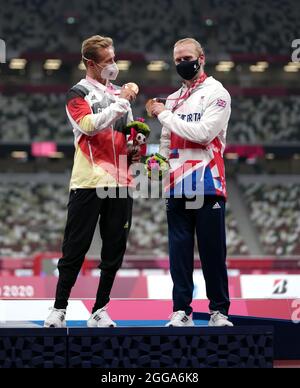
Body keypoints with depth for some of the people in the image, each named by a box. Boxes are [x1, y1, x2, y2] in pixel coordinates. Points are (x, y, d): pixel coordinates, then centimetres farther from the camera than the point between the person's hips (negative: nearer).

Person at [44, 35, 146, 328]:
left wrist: (135, 149, 8)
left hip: (120, 183, 6)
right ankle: (59, 310, 2)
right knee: (75, 248, -4)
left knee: (115, 250, 4)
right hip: (89, 183, -6)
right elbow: (90, 125, -18)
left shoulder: (120, 93, 19)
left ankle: (100, 311, 10)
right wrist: (120, 102, -15)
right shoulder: (79, 93, 0)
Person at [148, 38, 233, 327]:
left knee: (212, 251, -3)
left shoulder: (216, 93, -1)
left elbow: (203, 132, -15)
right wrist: (158, 160, 5)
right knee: (179, 251, 3)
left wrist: (165, 115, -7)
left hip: (207, 186, -6)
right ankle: (182, 311, 6)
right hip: (178, 188, 6)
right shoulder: (173, 99, 20)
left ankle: (219, 311, 4)